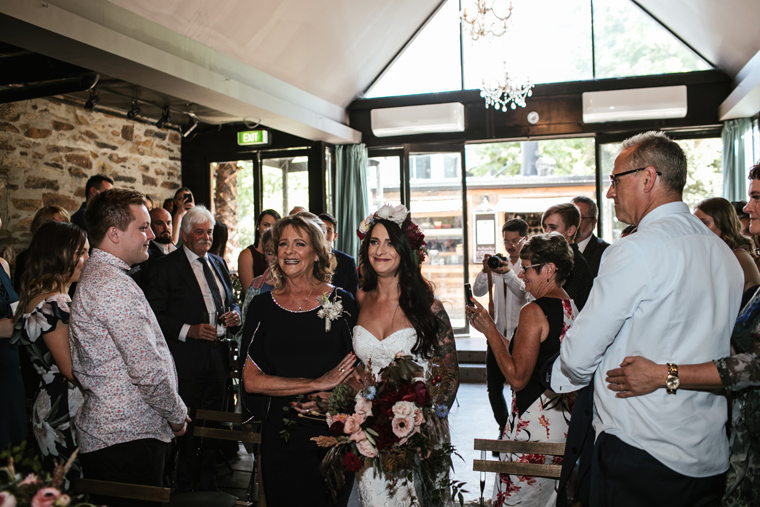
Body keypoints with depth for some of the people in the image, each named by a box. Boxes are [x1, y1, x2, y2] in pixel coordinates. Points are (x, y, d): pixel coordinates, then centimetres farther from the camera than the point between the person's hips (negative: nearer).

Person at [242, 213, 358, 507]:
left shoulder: (342, 302, -2)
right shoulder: (262, 306, 1)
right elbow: (251, 380, -5)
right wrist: (317, 384, -14)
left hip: (335, 432, -1)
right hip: (281, 435, 1)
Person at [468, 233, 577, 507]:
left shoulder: (534, 311, -19)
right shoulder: (571, 308, 6)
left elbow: (517, 378, -20)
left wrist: (490, 331, -13)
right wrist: (490, 329, 11)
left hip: (533, 425, -9)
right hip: (565, 421, 9)